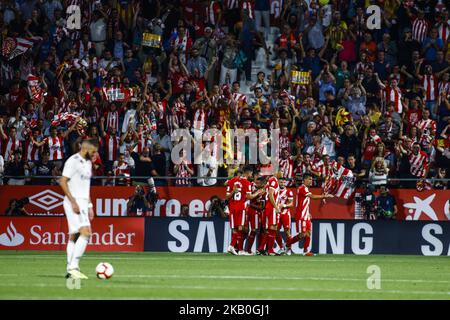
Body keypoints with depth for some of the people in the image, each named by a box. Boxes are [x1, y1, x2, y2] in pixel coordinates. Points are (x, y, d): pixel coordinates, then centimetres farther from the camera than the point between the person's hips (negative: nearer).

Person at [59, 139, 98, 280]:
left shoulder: (88, 163, 18)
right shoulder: (73, 161, -10)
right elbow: (63, 182, -15)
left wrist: (90, 206, 22)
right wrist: (73, 201, -20)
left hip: (83, 203, 9)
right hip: (74, 202, -9)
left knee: (74, 236, 8)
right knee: (86, 232, -20)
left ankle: (70, 270, 9)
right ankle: (73, 266, -22)